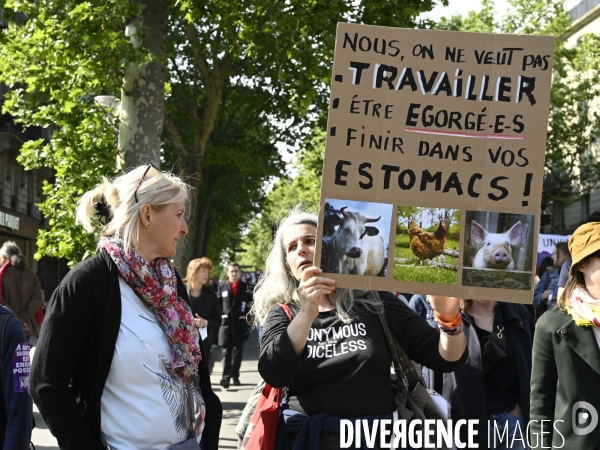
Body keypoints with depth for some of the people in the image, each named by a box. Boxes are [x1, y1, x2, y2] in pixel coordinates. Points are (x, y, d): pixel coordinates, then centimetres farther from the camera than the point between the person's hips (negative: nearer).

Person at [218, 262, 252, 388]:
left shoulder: (245, 287, 5)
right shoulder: (222, 287, 8)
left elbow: (251, 304, 8)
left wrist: (246, 316, -3)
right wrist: (221, 315, -2)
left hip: (240, 324, 1)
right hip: (226, 322, -1)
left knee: (238, 351, 8)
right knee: (226, 351, -11)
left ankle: (235, 377, 17)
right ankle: (226, 376, -20)